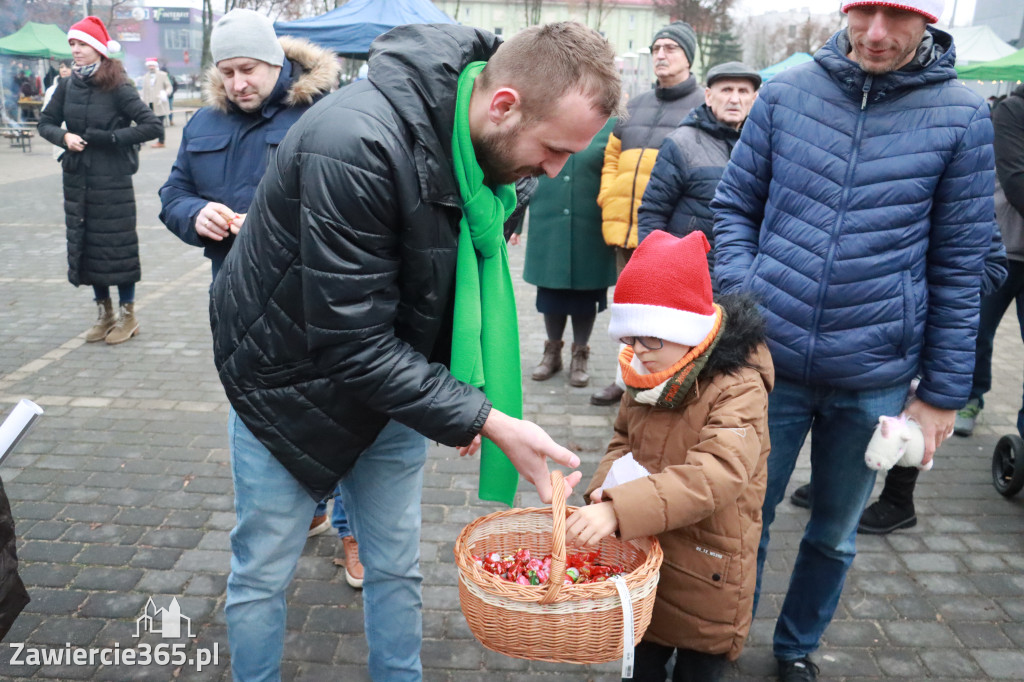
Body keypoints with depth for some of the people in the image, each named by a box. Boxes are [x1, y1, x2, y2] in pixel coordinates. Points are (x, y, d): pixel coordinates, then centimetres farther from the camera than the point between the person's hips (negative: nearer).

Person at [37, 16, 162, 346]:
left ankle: (127, 314, 14)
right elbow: (46, 122, 13)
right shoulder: (68, 86, 5)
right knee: (84, 244, 10)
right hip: (76, 179, 6)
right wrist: (64, 136, -9)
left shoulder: (118, 88, -10)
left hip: (113, 181, -5)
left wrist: (108, 138, -17)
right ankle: (104, 312, 24)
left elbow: (152, 126, -16)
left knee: (117, 245, 0)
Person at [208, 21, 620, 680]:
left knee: (397, 570, 14)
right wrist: (488, 421, -30)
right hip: (290, 383, -5)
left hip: (392, 382, 6)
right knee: (263, 574, 11)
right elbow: (352, 346, -31)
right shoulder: (356, 144, -33)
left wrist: (464, 399, -2)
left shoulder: (486, 144, -9)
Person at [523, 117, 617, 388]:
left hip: (591, 231, -2)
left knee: (585, 294, 8)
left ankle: (580, 355, 26)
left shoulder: (611, 126, -1)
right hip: (548, 228, 2)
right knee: (551, 292, 11)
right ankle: (552, 350, 30)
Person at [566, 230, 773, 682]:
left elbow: (714, 476, -37)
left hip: (706, 576, -6)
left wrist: (618, 512, -47)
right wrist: (607, 484, -9)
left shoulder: (739, 390, -24)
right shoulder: (648, 378, -1)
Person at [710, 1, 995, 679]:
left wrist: (943, 392, 0)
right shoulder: (787, 91, -2)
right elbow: (735, 207, 5)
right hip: (769, 361, 0)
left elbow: (959, 265, -1)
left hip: (876, 378, 1)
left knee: (835, 533, 19)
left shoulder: (961, 115, -4)